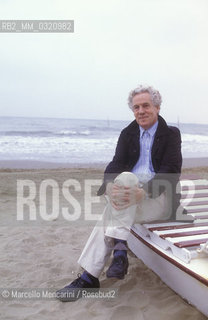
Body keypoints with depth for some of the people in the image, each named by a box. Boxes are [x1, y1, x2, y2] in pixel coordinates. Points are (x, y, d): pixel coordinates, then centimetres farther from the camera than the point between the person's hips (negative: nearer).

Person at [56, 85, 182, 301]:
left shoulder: (171, 134, 1)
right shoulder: (127, 133, 12)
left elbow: (171, 172, -13)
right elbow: (116, 164, -2)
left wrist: (143, 192, -32)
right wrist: (110, 187, -27)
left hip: (159, 198, -3)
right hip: (129, 192, 4)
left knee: (125, 178, -33)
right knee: (108, 218, -27)